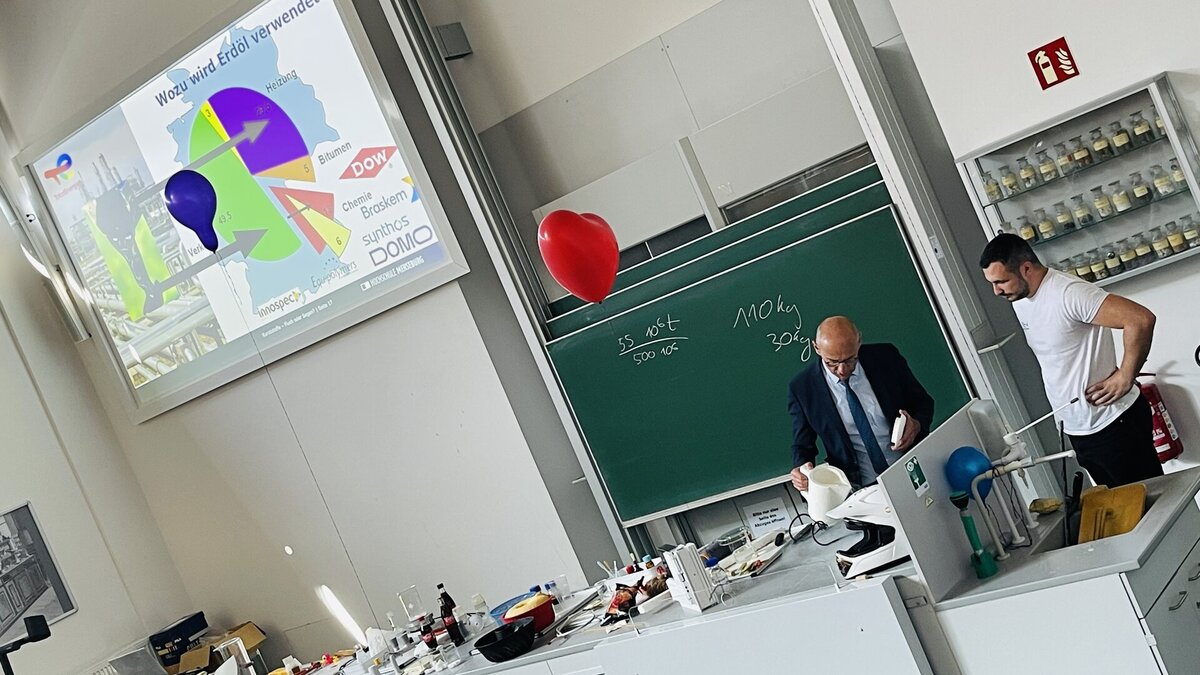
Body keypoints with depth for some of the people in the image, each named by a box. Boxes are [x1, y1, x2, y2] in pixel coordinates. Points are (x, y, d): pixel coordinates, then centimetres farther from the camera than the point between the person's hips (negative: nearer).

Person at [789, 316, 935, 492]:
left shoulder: (886, 358, 0)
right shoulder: (802, 388, -4)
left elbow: (924, 403, 13)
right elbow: (802, 445, 9)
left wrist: (916, 426, -10)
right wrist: (801, 469, -14)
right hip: (858, 487, -2)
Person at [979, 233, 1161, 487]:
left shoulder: (1069, 293, -22)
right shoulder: (1019, 300, 6)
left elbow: (1141, 319, -29)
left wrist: (1124, 378, -21)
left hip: (1114, 424, -9)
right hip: (1076, 430, 9)